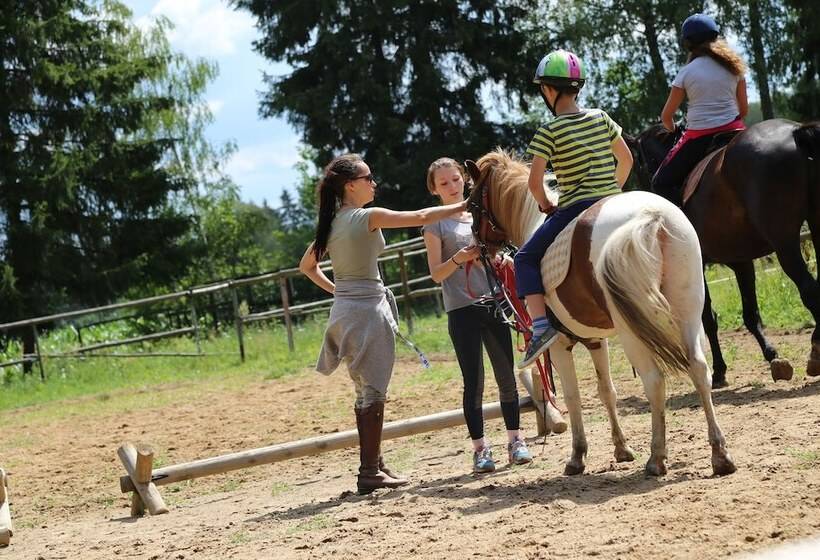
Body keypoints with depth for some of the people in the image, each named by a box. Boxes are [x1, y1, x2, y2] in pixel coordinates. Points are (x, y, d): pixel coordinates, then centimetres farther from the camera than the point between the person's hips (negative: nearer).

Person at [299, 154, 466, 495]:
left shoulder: (331, 223, 10)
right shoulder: (369, 217, -13)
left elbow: (307, 266, 20)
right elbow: (421, 217, -10)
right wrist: (463, 207, -1)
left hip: (344, 310, 8)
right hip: (369, 309, -8)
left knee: (366, 392, 16)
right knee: (373, 392, -4)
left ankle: (374, 464, 23)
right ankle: (369, 472, -3)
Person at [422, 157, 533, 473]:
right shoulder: (436, 224, 1)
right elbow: (436, 274, -3)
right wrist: (458, 258, -21)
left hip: (492, 303, 4)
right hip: (462, 309, -3)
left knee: (506, 376, 5)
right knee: (474, 381, -4)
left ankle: (515, 440, 14)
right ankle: (480, 448, 2)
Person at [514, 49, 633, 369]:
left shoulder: (549, 132, -9)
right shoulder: (601, 118, 8)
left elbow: (534, 180, -13)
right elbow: (626, 159, 15)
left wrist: (545, 206, 5)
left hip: (576, 208, -6)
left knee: (526, 259, 3)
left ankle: (540, 327, -16)